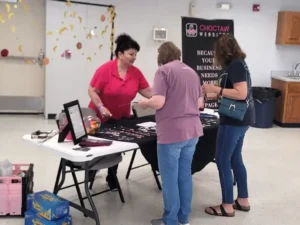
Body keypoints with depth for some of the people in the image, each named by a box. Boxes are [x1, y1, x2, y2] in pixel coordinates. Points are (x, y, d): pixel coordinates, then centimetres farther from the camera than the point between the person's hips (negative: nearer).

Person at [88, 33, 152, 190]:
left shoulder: (136, 72, -7)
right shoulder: (105, 69, -21)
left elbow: (148, 92, -5)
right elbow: (92, 91, -17)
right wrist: (101, 107, -29)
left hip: (121, 118, 4)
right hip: (100, 118, -4)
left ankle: (112, 177, 29)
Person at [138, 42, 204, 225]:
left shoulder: (164, 70, -7)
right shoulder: (192, 72, 15)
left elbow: (158, 102, -16)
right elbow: (200, 103, 17)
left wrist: (144, 103, 3)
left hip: (172, 132, -7)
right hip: (192, 130, 7)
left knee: (170, 178, 4)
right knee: (185, 174, 16)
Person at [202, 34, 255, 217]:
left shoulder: (235, 65, -17)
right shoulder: (238, 63, 12)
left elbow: (241, 94, -25)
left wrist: (216, 89, -20)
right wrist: (209, 92, 23)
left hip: (235, 120, -10)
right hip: (240, 118, 10)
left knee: (222, 160, -2)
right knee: (235, 159, 17)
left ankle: (227, 206, 7)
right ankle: (243, 200, 26)